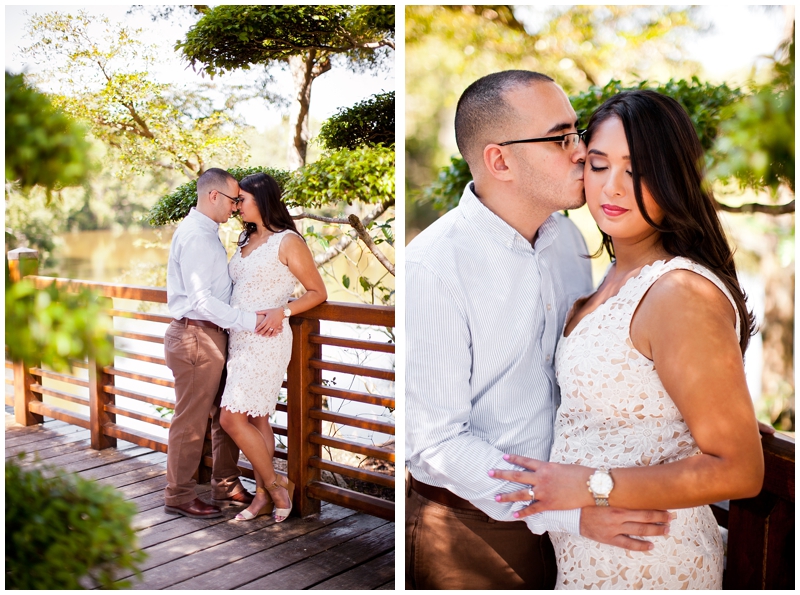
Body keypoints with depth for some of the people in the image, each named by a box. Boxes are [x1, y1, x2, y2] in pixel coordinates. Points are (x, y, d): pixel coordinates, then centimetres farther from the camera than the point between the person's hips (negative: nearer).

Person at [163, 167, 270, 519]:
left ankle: (225, 486, 29)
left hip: (211, 335, 10)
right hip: (195, 336, -10)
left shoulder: (207, 233, 15)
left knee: (225, 414, 16)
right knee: (191, 420, 1)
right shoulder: (195, 236, -17)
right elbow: (200, 299, -23)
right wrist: (248, 321, -23)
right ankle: (178, 496, 15)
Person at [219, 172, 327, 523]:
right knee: (255, 418, 9)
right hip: (239, 339, 8)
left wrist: (283, 311, -20)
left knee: (232, 417, -11)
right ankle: (264, 495, 17)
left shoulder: (287, 241, -8)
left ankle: (275, 484, 5)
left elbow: (318, 292, -6)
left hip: (266, 340, -8)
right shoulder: (246, 240, 15)